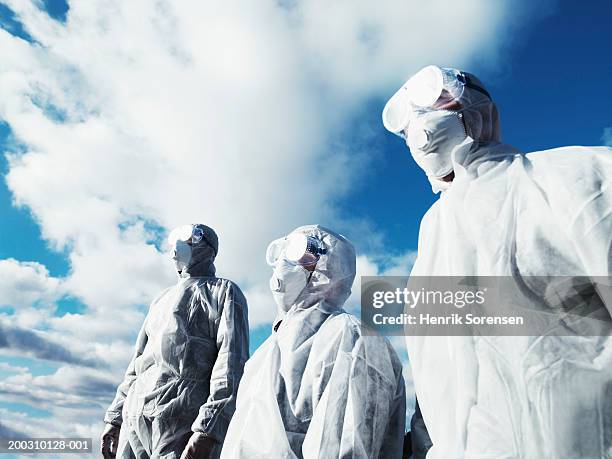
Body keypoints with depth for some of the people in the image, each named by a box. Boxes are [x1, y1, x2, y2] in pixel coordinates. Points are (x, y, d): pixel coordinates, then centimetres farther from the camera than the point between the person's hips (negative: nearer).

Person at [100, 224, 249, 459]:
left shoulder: (224, 292, 5)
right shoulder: (163, 299, 28)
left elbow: (232, 362, -8)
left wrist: (208, 430, -19)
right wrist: (115, 418, 17)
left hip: (184, 421, -7)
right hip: (135, 418, 7)